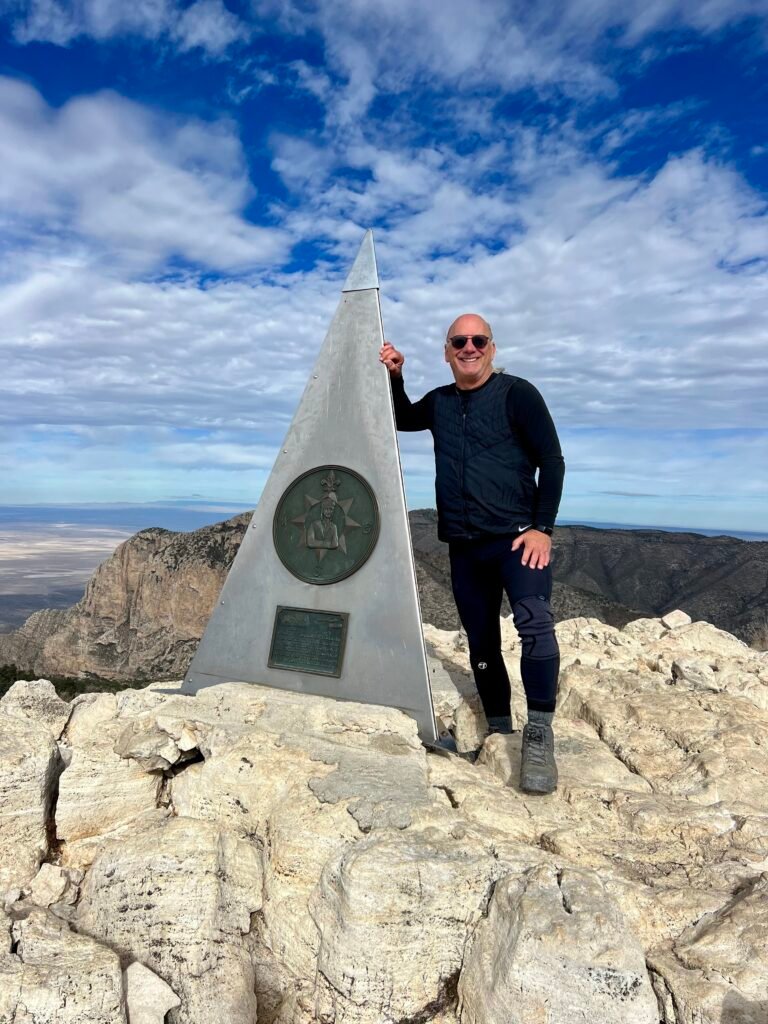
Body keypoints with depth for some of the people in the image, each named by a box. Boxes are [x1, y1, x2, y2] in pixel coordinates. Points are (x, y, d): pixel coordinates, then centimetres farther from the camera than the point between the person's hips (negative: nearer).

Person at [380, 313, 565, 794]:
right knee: (482, 646, 10)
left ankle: (539, 737, -19)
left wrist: (542, 527, -13)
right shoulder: (439, 402, 13)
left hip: (517, 538, -5)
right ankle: (499, 732, 24)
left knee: (535, 622, -26)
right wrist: (395, 377, 13)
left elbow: (551, 460, -5)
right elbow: (400, 419, 32)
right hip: (465, 547, 5)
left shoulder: (517, 393, -3)